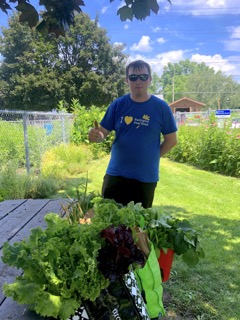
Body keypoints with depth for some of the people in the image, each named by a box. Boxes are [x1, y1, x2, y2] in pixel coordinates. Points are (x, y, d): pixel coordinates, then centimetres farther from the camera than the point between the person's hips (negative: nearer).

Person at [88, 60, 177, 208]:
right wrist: (96, 136, -22)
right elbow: (103, 133, 0)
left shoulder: (161, 107, -4)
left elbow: (171, 140, 2)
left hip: (146, 177, 0)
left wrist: (152, 157, 0)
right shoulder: (117, 104, -1)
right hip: (115, 174, 1)